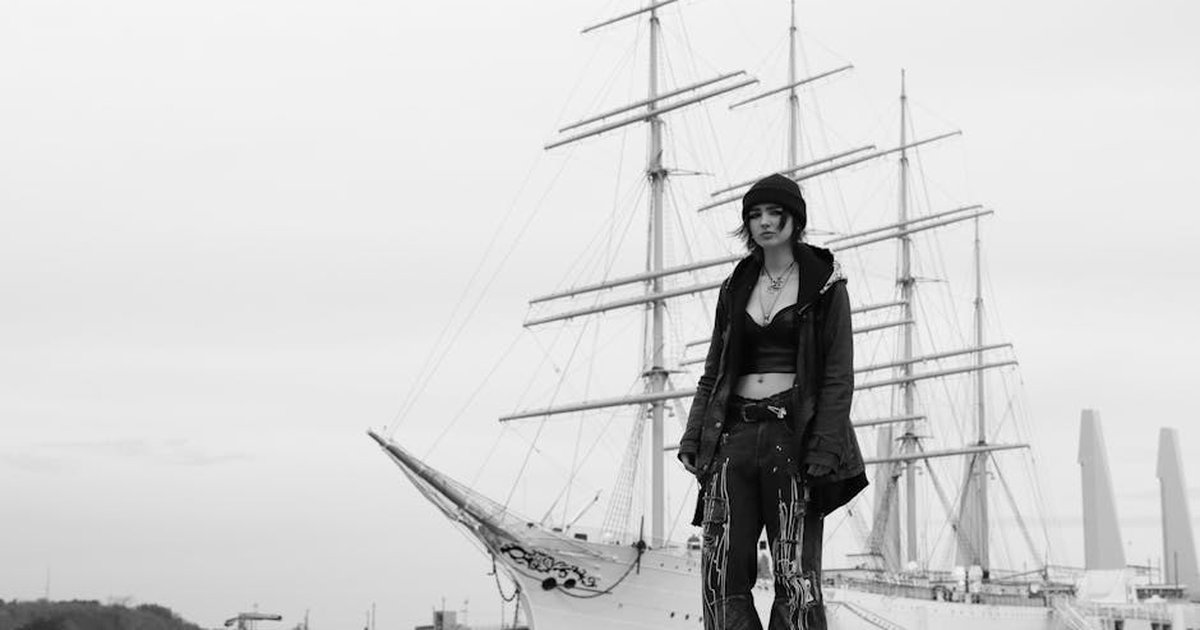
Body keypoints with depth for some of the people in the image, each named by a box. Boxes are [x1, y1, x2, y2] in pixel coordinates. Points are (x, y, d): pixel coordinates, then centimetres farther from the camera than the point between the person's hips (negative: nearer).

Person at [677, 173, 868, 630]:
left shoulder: (824, 285, 4)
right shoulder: (736, 288, 18)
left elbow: (839, 376, -2)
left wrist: (824, 450, -13)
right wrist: (693, 436, 7)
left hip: (793, 434, -4)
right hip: (734, 434, 4)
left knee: (797, 578, -9)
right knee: (721, 575, -5)